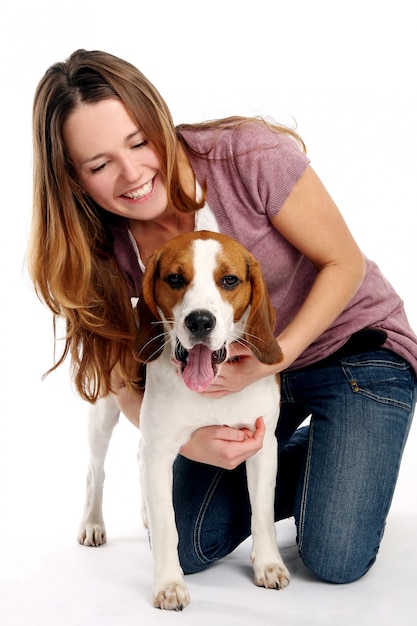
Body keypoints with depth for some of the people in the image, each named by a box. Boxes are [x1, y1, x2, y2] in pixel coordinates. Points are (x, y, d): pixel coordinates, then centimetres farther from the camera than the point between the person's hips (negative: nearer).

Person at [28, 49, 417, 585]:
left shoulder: (251, 157, -29)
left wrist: (278, 354, -30)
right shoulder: (106, 249, -16)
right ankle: (308, 453, 22)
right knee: (188, 548, 2)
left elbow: (345, 264, -18)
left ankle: (346, 457, 19)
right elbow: (123, 377, -7)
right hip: (246, 369, 4)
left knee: (335, 560, -13)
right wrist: (191, 441, -24)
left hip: (355, 349, -4)